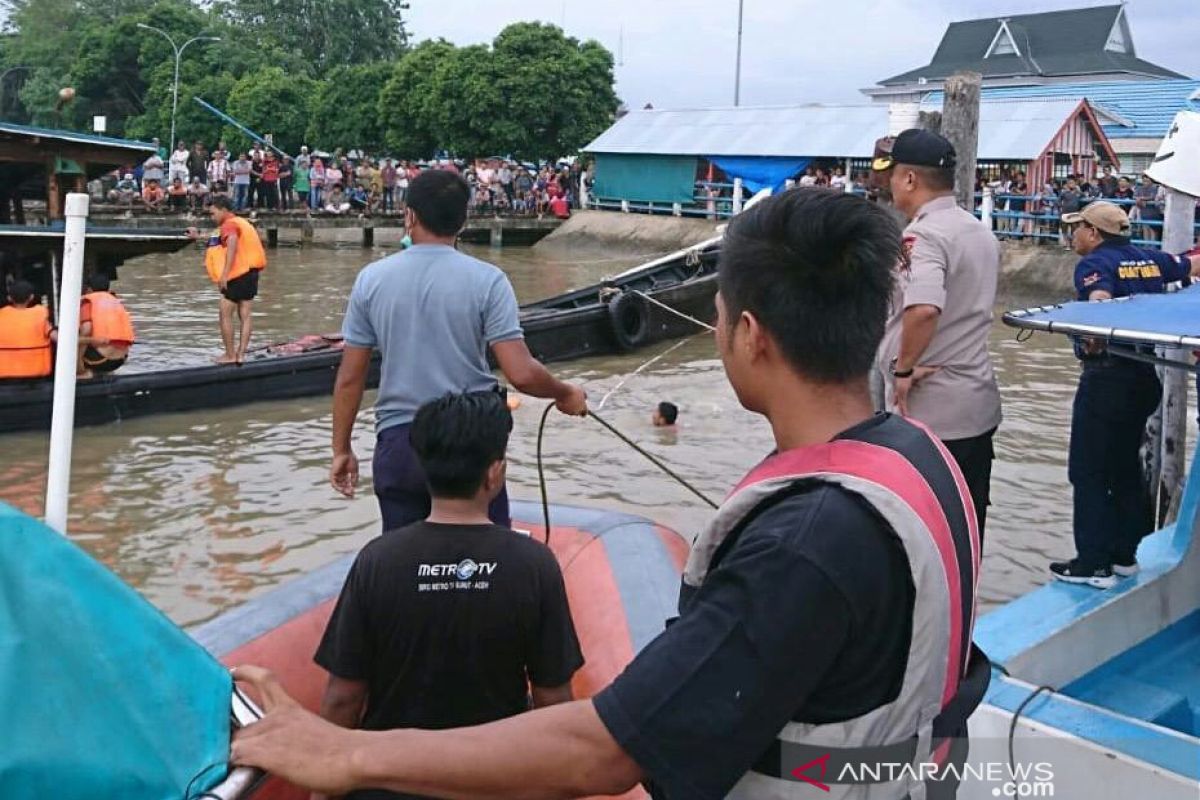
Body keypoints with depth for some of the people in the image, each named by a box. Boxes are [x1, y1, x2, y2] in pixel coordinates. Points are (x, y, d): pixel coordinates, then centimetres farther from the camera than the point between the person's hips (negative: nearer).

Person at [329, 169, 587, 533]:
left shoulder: (372, 279, 0)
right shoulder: (486, 280, -8)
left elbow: (349, 378, 3)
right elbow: (522, 374, -13)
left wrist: (341, 450, 14)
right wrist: (565, 394, 7)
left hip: (397, 443, 2)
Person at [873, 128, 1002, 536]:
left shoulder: (923, 236, -17)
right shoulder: (981, 232, 12)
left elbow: (923, 309, -33)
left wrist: (904, 368, -20)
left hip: (928, 413, -8)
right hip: (978, 408, 9)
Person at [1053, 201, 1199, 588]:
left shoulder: (1093, 264, -11)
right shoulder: (1151, 260, 10)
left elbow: (1100, 303, -30)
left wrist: (1091, 341, -28)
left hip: (1107, 377, -8)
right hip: (1146, 377, 8)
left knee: (1088, 472, -2)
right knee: (1126, 467, 17)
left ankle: (1094, 564, -1)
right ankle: (1125, 555, 24)